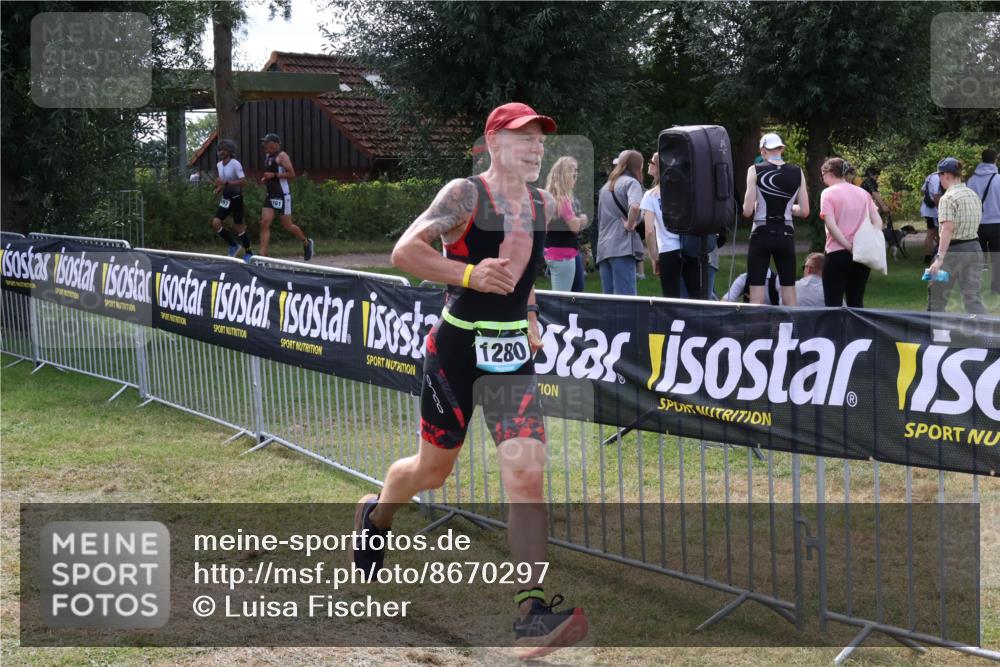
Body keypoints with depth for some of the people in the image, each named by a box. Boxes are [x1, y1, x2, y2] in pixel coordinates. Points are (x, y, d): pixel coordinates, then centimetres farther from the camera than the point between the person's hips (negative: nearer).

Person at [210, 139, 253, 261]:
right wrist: (219, 188, 3)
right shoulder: (218, 165, 6)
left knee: (238, 226, 0)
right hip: (225, 199, 7)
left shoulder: (235, 164, -17)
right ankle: (233, 245, 10)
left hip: (236, 198, -7)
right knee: (216, 223, -8)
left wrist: (226, 183, -30)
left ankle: (248, 253, 17)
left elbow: (243, 181, -25)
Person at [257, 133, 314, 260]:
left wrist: (274, 175, -20)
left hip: (282, 196, -8)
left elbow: (291, 174, -17)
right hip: (270, 195, 8)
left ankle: (307, 243, 26)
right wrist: (265, 179, 10)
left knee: (287, 226, 1)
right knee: (264, 223, -4)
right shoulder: (267, 156, 15)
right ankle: (263, 255, -8)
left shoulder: (282, 156, -11)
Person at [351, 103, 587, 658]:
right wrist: (469, 275, -33)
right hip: (458, 347, -4)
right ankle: (376, 513, 49)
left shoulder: (543, 206, 7)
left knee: (527, 473, -12)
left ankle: (532, 613, -12)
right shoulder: (465, 194, -12)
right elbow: (405, 251, -22)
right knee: (433, 470, 13)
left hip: (514, 352, 4)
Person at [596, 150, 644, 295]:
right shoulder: (631, 182, -2)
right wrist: (630, 225, -9)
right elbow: (635, 206, -22)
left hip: (603, 248, 7)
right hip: (623, 247, -7)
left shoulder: (605, 187, 21)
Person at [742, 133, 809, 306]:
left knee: (756, 292, 0)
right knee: (789, 290, 9)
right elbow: (804, 211, 3)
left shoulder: (755, 171, -6)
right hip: (786, 235, 3)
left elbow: (747, 211, -10)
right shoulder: (797, 172, 2)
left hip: (762, 234, -3)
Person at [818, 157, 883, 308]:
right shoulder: (862, 193, 11)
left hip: (837, 253, -5)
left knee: (833, 304, -1)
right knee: (856, 303, 12)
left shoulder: (828, 193, -6)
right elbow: (878, 222, 6)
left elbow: (831, 225, -16)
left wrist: (849, 246, -14)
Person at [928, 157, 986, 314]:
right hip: (974, 247, 7)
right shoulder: (974, 195, 11)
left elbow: (948, 229, -23)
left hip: (954, 249, -7)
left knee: (937, 294, 9)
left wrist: (940, 258, -28)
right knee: (973, 296, 6)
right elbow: (975, 223, 16)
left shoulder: (948, 198, -14)